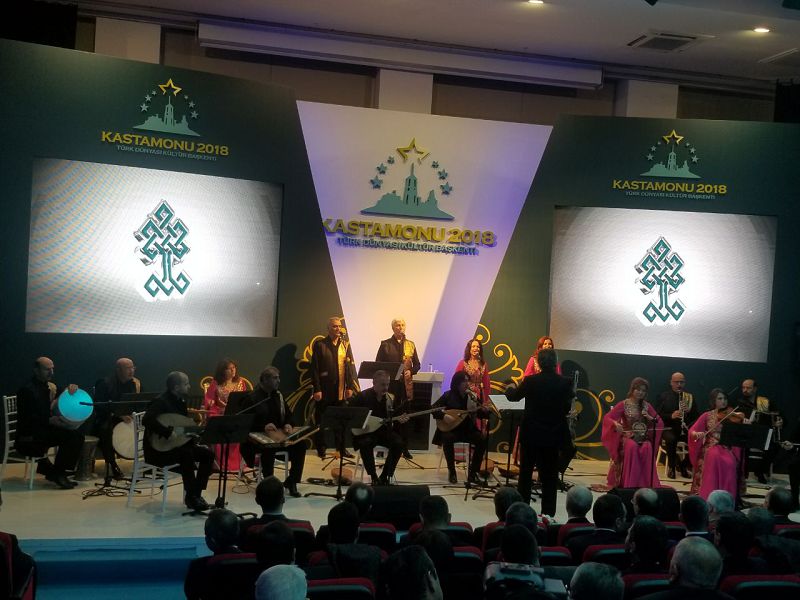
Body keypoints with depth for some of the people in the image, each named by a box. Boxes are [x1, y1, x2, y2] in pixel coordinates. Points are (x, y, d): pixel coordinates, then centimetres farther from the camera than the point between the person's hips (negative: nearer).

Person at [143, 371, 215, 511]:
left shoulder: (181, 401, 9)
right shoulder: (161, 401, -18)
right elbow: (147, 420, -36)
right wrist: (168, 432, -37)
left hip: (176, 445, 9)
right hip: (159, 449, -9)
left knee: (207, 454, -6)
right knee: (186, 454, -34)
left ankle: (196, 493, -2)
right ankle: (191, 497, -21)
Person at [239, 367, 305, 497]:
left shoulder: (278, 396, 12)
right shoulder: (252, 398, -8)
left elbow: (289, 415, 17)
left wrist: (288, 425, -6)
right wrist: (263, 427, -25)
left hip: (278, 436, 6)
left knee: (300, 444, -18)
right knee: (269, 449, -38)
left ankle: (291, 481, -7)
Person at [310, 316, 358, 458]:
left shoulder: (345, 344, 10)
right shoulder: (320, 344, -2)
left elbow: (349, 367, 9)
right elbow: (314, 368, -5)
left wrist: (350, 387, 2)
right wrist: (316, 389, -10)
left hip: (341, 390, 3)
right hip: (324, 390, -3)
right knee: (321, 420, 4)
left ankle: (341, 448, 15)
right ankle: (321, 449, 14)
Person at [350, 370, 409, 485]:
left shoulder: (392, 398, 7)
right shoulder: (362, 396, -4)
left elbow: (397, 414, 11)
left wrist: (400, 419, -12)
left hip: (385, 431, 3)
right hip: (365, 432, -3)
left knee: (399, 443, -26)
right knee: (365, 443, -37)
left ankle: (384, 476, -12)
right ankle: (374, 478, -21)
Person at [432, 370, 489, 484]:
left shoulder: (473, 396, 4)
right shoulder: (448, 395, -4)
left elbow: (484, 414, 1)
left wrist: (483, 410, -23)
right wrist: (444, 416, -24)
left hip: (468, 429, 3)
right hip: (450, 428, -3)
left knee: (482, 440, -24)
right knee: (447, 438, -36)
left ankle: (472, 472, -13)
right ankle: (451, 472, -19)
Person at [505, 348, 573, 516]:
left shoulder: (530, 381, -12)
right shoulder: (565, 383, -9)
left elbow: (514, 396, 5)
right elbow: (567, 408, 2)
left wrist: (510, 388, 26)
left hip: (531, 433, -1)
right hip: (553, 435, 1)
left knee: (526, 471, 13)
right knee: (549, 474, 9)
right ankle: (548, 511, 10)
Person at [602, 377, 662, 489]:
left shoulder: (647, 406, 12)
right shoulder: (624, 404, 1)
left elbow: (660, 423, 12)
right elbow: (607, 418, -5)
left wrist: (650, 418, -8)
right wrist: (615, 423, -26)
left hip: (644, 438, 2)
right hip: (628, 437, -2)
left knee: (647, 448, -32)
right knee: (632, 447, -36)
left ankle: (646, 483, -26)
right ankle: (630, 483, -31)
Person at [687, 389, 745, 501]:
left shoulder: (731, 416, 8)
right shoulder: (707, 416, 7)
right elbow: (691, 431, 1)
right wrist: (697, 434, -21)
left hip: (727, 448, 1)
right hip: (711, 448, -1)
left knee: (729, 462, -32)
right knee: (715, 457, -35)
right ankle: (710, 495, -29)